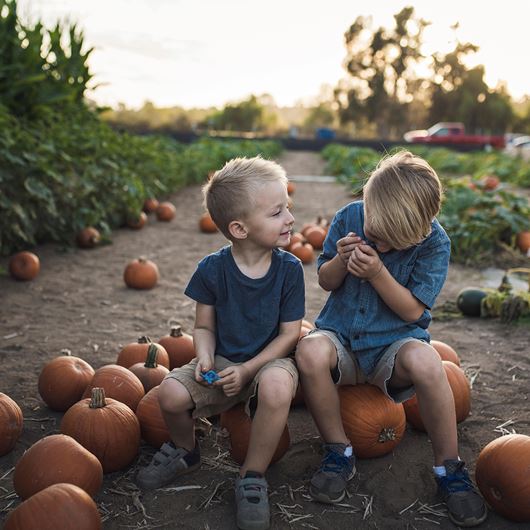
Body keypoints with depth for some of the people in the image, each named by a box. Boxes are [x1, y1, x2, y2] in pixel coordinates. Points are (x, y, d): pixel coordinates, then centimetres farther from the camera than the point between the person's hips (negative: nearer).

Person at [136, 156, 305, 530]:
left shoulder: (289, 269, -11)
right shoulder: (212, 269, -9)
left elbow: (289, 334, -8)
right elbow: (204, 326, 2)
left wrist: (247, 371, -19)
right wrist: (205, 358, -20)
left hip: (269, 360, -1)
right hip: (222, 360, 2)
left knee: (277, 387, -38)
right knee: (171, 394, -24)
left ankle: (253, 476, -13)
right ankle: (184, 450, 14)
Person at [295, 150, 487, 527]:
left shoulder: (434, 242, -11)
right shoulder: (349, 218, -6)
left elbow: (412, 311, -12)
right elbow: (325, 282, 3)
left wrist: (378, 272, -26)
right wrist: (341, 261, -19)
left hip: (395, 342, -1)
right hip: (341, 336, 2)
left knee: (425, 361, -37)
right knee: (310, 351, -34)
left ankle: (449, 468, -12)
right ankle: (339, 453, -11)